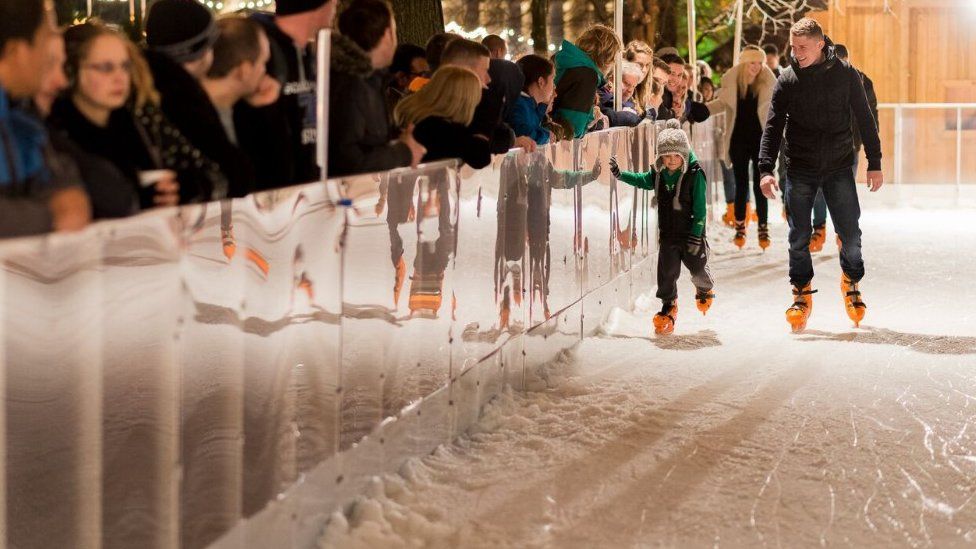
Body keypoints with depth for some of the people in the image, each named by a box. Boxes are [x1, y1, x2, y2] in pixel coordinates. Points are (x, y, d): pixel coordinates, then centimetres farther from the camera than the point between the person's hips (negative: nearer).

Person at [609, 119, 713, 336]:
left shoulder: (695, 174, -16)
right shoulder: (658, 174, -3)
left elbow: (700, 208, -15)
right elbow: (643, 181, 20)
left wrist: (696, 234, -17)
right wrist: (620, 174, 10)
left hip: (691, 233, -3)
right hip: (668, 234, 3)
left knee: (697, 267, 14)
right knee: (667, 271, -1)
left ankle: (705, 290, 46)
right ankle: (668, 306, 13)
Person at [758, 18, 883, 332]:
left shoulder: (845, 74, -1)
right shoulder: (787, 80, 0)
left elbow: (865, 120, 5)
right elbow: (773, 127, -1)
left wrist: (874, 164, 3)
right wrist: (766, 169, -11)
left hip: (839, 168, 0)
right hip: (800, 171, 0)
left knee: (850, 233, 0)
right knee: (799, 237, 1)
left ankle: (851, 283, 25)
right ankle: (802, 295, 17)